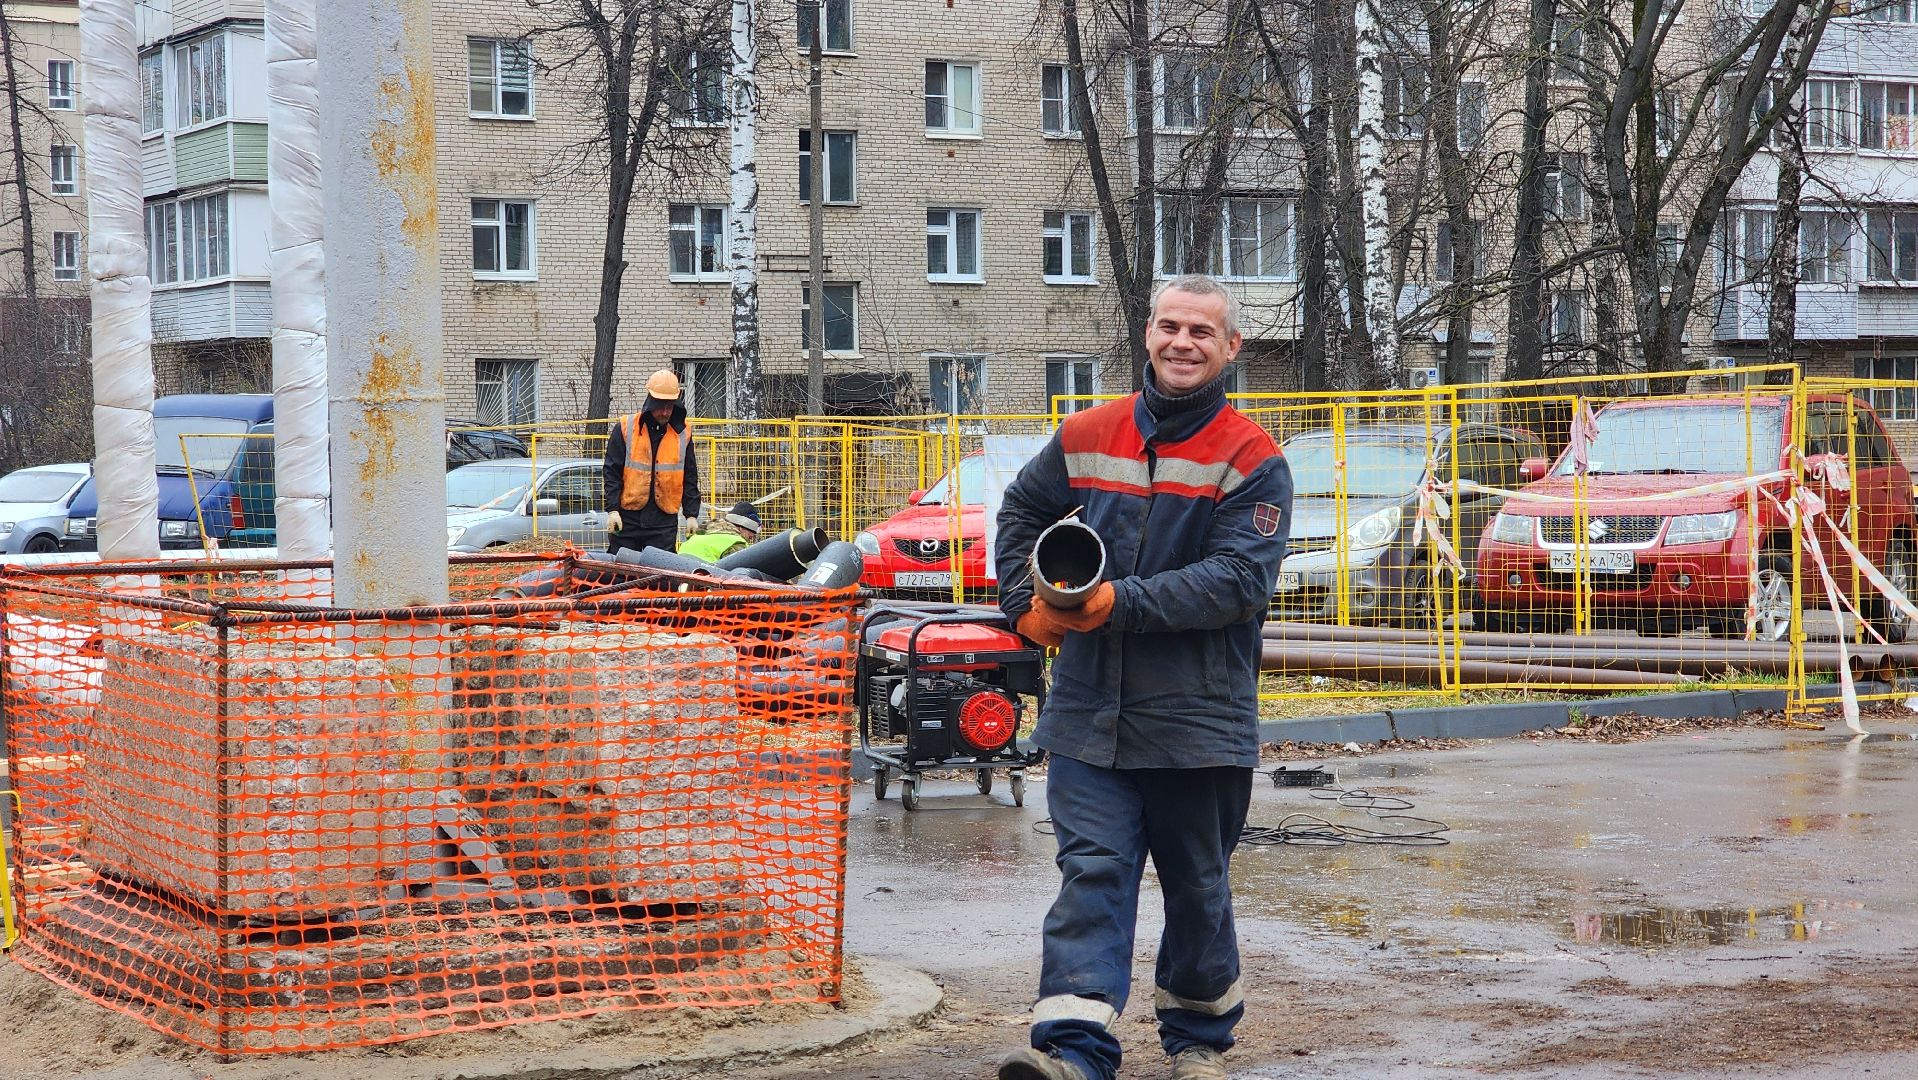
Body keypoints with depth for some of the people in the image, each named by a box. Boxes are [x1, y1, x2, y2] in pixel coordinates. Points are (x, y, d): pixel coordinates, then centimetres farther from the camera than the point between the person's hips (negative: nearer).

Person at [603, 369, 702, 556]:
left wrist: (691, 514, 6)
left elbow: (690, 477, 13)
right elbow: (612, 472, 0)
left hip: (664, 520, 1)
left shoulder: (682, 434, 8)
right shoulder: (624, 428, 0)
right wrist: (612, 510, -9)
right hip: (628, 519, -1)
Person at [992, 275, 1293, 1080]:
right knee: (1091, 872, -8)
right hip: (1089, 713, 2)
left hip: (1198, 718, -2)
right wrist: (1024, 602, 9)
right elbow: (1021, 512, 24)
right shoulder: (1087, 437, 8)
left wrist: (1122, 603, -22)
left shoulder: (1252, 461, -5)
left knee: (1197, 886, 12)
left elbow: (1242, 579, -16)